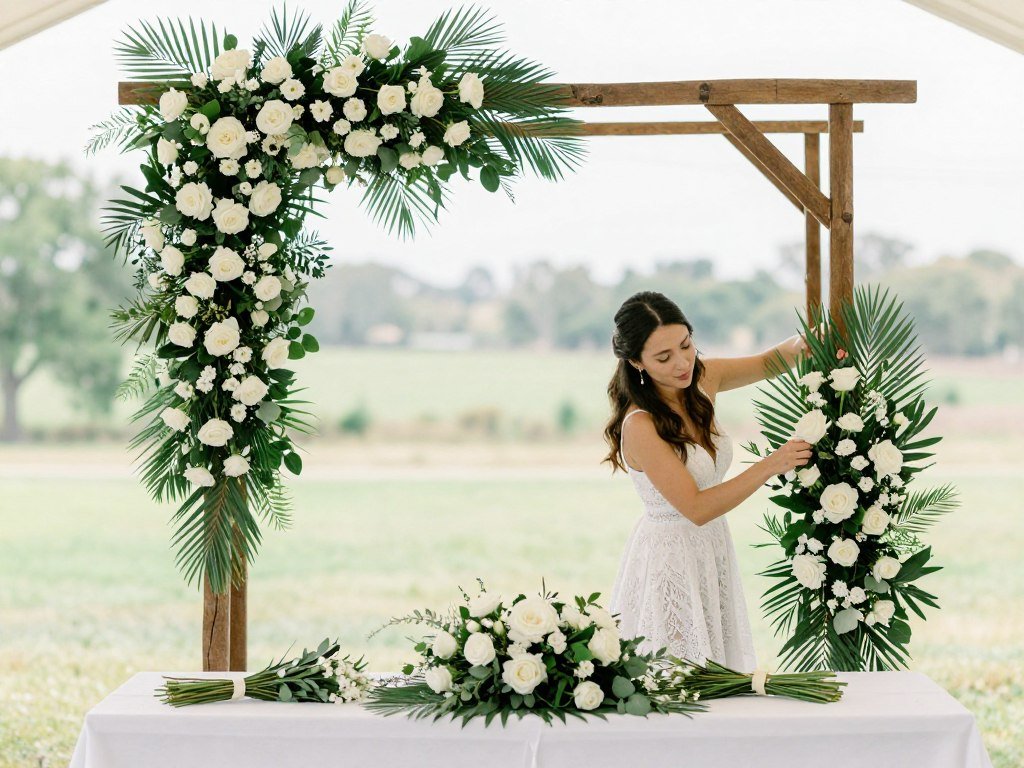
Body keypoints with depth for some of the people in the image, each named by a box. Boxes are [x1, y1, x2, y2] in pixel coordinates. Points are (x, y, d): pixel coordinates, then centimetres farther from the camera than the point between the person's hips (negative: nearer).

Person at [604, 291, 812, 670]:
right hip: (670, 563, -7)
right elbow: (696, 508, -24)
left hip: (711, 550, 7)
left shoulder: (702, 379, -5)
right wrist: (770, 465, -28)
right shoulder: (640, 426, -25)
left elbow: (766, 363, 12)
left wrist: (800, 344, -11)